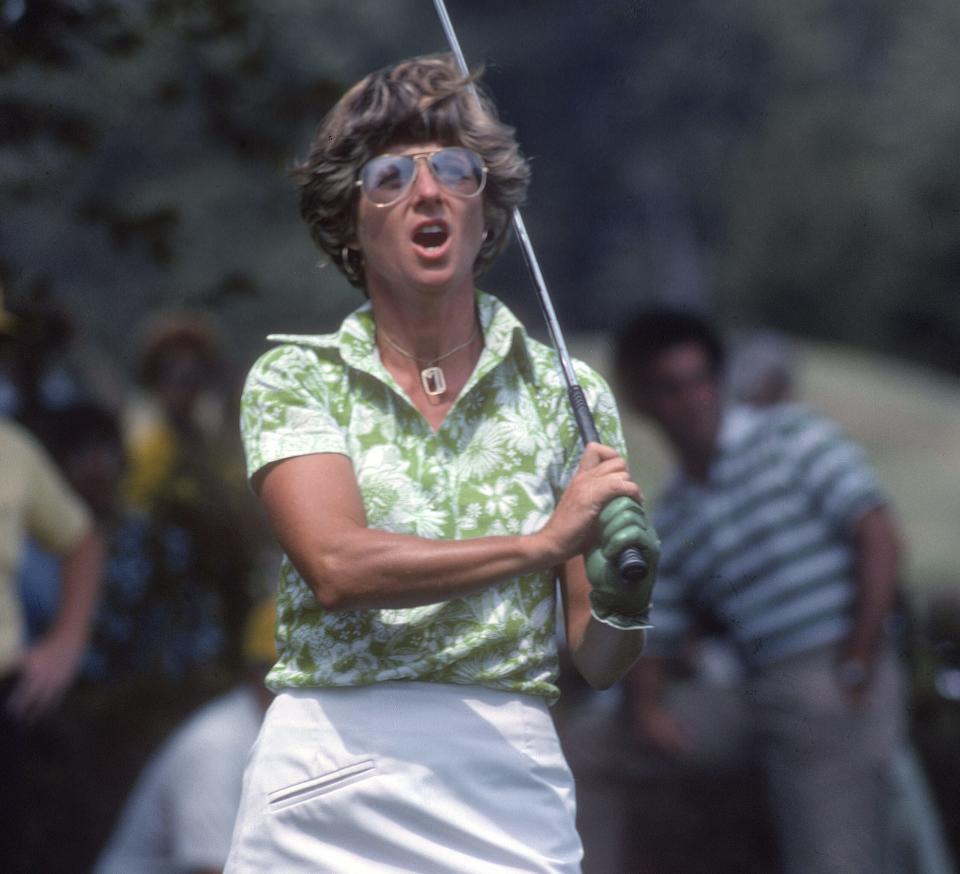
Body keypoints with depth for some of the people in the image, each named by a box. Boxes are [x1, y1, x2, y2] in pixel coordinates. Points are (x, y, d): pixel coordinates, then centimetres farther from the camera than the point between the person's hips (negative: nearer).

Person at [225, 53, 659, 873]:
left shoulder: (567, 394, 6)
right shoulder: (294, 378, 3)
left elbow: (599, 662, 6)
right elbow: (335, 566, -15)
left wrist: (623, 604, -16)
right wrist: (541, 543, -20)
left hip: (507, 797, 1)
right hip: (326, 797, -1)